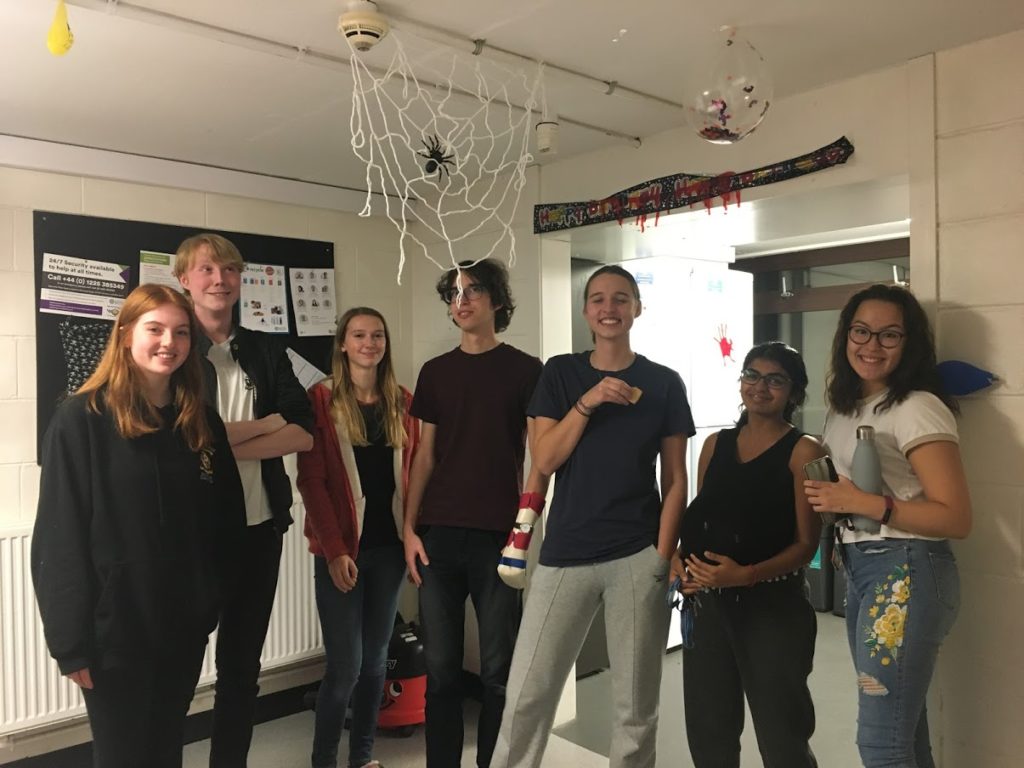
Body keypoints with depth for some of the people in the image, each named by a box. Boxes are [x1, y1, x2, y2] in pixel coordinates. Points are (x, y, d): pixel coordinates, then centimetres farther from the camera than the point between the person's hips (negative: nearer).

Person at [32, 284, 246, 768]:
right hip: (115, 627, -4)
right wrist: (71, 639, -14)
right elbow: (61, 538, -13)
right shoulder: (82, 419, -12)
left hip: (185, 623, 5)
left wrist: (214, 600, 2)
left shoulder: (202, 423, 4)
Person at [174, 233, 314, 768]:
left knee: (242, 665, 16)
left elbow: (303, 435, -3)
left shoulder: (267, 351, 7)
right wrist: (265, 424, -12)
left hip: (259, 528, 4)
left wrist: (221, 445, -13)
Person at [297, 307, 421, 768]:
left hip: (390, 547, 4)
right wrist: (334, 549, -15)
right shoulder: (321, 399, -5)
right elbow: (311, 480, -9)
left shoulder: (403, 402, 8)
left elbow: (413, 473, 9)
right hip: (341, 549, -4)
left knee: (376, 658, 13)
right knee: (345, 665, -2)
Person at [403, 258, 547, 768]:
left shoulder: (525, 370, 1)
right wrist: (409, 528, 4)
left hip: (498, 536, -3)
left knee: (498, 670, 6)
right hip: (438, 535, 3)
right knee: (440, 667, 9)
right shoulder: (435, 371, 11)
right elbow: (425, 455, 11)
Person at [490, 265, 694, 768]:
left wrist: (663, 554, -5)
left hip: (637, 558, 0)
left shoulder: (664, 383, 4)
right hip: (566, 554, 1)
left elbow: (675, 479, 4)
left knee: (635, 701, 10)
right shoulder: (560, 373, 5)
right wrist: (589, 401, -14)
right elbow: (544, 460, -3)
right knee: (527, 692, 4)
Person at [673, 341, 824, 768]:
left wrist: (746, 575, -24)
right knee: (708, 731, 16)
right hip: (708, 603, 5)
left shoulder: (803, 450, -6)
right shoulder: (715, 444, 9)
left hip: (773, 605, -5)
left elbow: (806, 543, -10)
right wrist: (679, 559, -5)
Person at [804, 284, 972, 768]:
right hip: (859, 570, 8)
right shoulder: (844, 407, 12)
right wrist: (831, 503, 4)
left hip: (906, 575, -8)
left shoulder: (917, 409, -14)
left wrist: (864, 504, -22)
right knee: (902, 727, 19)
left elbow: (956, 518, -18)